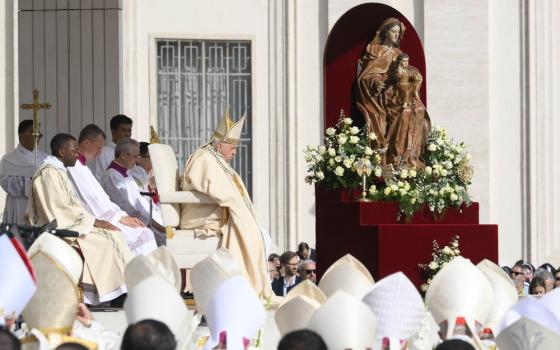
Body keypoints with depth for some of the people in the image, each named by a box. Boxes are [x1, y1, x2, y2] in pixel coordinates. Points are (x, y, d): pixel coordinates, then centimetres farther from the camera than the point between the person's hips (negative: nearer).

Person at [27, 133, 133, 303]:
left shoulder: (59, 171, 18)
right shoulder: (49, 173, -15)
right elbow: (62, 208, -20)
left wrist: (93, 220, 5)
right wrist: (93, 221, -16)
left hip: (68, 224, 10)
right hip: (59, 229, -10)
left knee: (112, 235, -3)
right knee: (103, 244, -21)